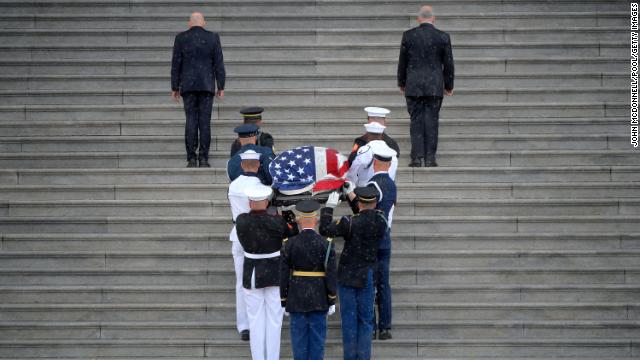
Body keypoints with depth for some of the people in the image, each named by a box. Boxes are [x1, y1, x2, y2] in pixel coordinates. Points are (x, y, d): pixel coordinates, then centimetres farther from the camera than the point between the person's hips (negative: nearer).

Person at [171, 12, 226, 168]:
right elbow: (219, 63, 1)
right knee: (205, 121, 0)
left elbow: (176, 64, 2)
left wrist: (175, 87, 7)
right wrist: (221, 86, 5)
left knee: (191, 121, 1)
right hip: (207, 85, 0)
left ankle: (191, 159, -5)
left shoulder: (181, 38, 3)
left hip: (188, 85, 0)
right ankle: (203, 158, -4)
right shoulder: (213, 38, 2)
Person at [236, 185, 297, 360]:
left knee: (256, 322, 9)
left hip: (251, 276, 1)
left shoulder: (241, 221, -10)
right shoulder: (277, 221, -15)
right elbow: (290, 235, 3)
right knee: (274, 322, 6)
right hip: (275, 276, -1)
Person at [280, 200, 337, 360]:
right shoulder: (326, 244, -7)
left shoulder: (289, 244, -5)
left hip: (296, 300, 1)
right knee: (317, 339, 5)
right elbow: (331, 275, -8)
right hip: (319, 300, 0)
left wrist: (284, 302, 5)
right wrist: (332, 302, 0)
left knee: (299, 338, 5)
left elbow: (283, 276, -4)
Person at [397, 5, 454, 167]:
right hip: (435, 87, 0)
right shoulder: (443, 37, -2)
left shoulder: (408, 35, -2)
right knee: (431, 121, 3)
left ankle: (417, 157, -2)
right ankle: (430, 158, 0)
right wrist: (449, 86, 15)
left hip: (413, 86, 0)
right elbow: (448, 64, 4)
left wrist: (402, 83, 18)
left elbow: (402, 62, 5)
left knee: (416, 121, 4)